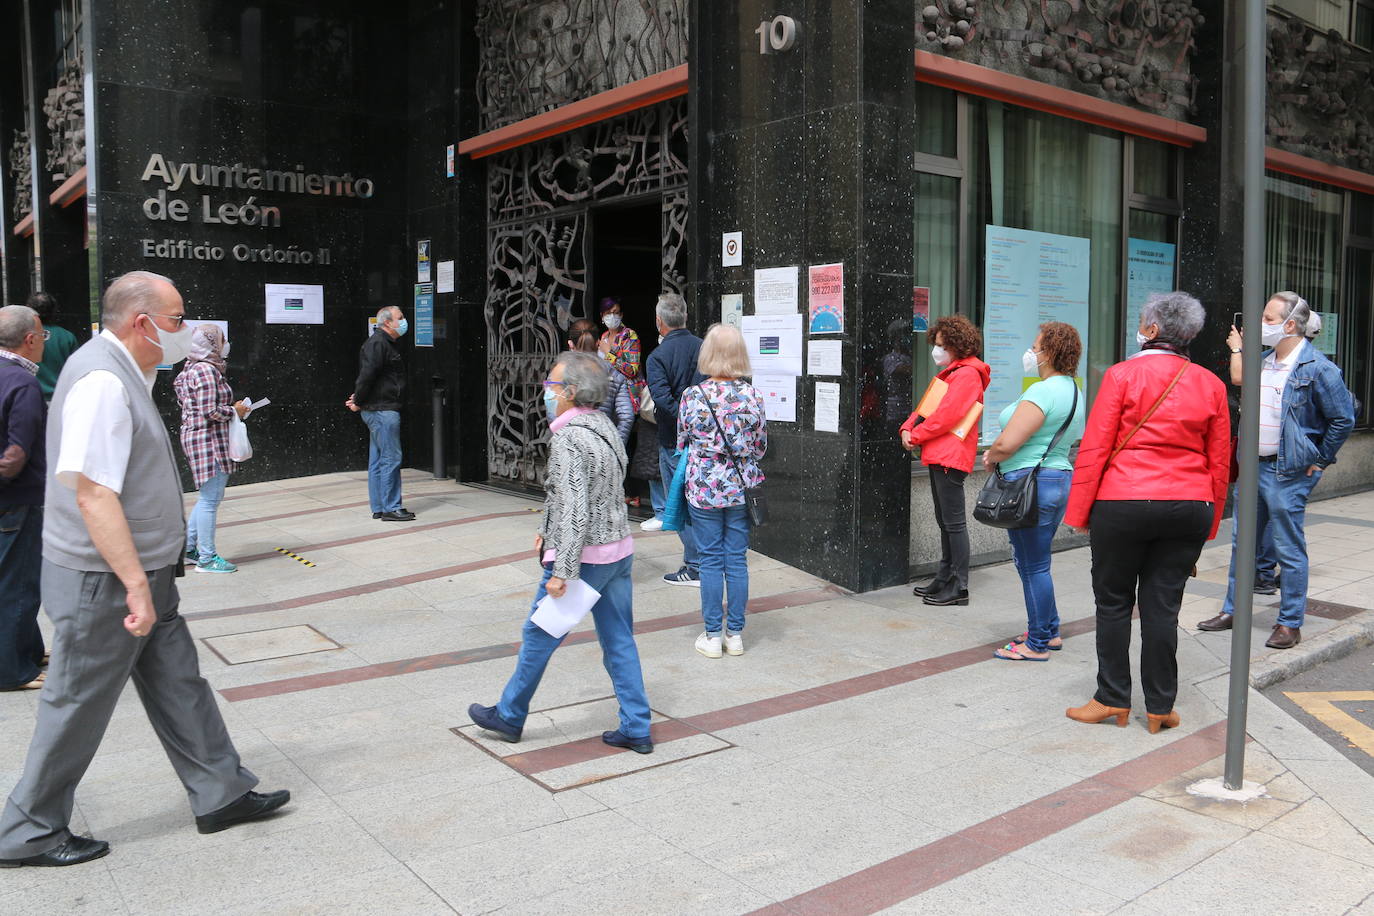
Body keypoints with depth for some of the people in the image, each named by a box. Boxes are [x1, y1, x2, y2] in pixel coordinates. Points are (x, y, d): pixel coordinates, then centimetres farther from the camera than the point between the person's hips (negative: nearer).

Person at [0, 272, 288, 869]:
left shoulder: (123, 374, 13)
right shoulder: (101, 381, -21)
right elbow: (92, 493, -27)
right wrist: (136, 585, -26)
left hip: (142, 575, 10)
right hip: (106, 583, -10)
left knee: (178, 686, 14)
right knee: (79, 707, 5)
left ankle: (220, 795, 24)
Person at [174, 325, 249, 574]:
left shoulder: (195, 369, 16)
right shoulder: (206, 370, -16)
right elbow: (210, 411, -21)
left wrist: (233, 408, 14)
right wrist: (235, 410, -7)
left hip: (199, 438, 11)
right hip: (208, 441, -11)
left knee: (209, 497, 18)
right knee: (210, 499, -4)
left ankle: (188, 547, 25)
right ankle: (207, 558, 3)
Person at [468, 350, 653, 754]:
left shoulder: (568, 438, -19)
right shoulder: (604, 426, 10)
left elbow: (575, 511, -24)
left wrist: (561, 571, -21)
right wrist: (548, 531, 26)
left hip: (584, 556, -8)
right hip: (619, 551, 8)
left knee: (538, 637, 9)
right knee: (619, 641, 12)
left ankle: (509, 716, 25)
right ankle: (636, 729, 16)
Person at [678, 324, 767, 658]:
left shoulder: (692, 396, -9)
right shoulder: (752, 396, -5)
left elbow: (682, 443, 3)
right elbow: (761, 446, 5)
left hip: (703, 489, -1)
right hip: (741, 488, 2)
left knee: (711, 560, 6)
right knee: (737, 559, 9)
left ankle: (712, 636, 12)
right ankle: (735, 633, 17)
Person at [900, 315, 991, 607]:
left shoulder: (967, 374, -12)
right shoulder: (950, 372, 20)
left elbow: (946, 415, -19)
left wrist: (917, 435, -9)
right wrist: (908, 428, 2)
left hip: (950, 457, -10)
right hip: (937, 455, 10)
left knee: (954, 522, -6)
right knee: (944, 521, 15)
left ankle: (958, 588, -1)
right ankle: (944, 579, 24)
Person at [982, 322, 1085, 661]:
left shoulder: (1042, 391, -18)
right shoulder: (1074, 391, 14)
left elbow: (1006, 444, -24)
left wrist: (991, 457, -2)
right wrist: (1000, 456, 12)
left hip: (1032, 484, -10)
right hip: (1060, 477, 10)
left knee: (1033, 566, -1)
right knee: (1034, 562, 20)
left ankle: (1037, 645, 9)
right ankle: (1049, 632, 29)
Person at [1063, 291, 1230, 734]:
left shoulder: (1122, 375, -6)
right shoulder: (1210, 385, 7)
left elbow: (1094, 448, -8)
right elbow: (1219, 461, 10)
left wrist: (1079, 511, -2)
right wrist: (1209, 523, 19)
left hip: (1123, 504, -4)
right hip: (1189, 509, 4)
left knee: (1114, 601, 8)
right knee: (1162, 606, 10)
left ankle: (1113, 700, 15)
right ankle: (1160, 707, 16)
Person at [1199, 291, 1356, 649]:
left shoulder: (1317, 368, -14)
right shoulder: (1265, 360, 8)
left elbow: (1343, 419, -11)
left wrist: (1319, 461, -7)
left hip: (1289, 472, -7)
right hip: (1254, 466, 8)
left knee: (1289, 549, 1)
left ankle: (1290, 625, 12)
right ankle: (1232, 611, 26)